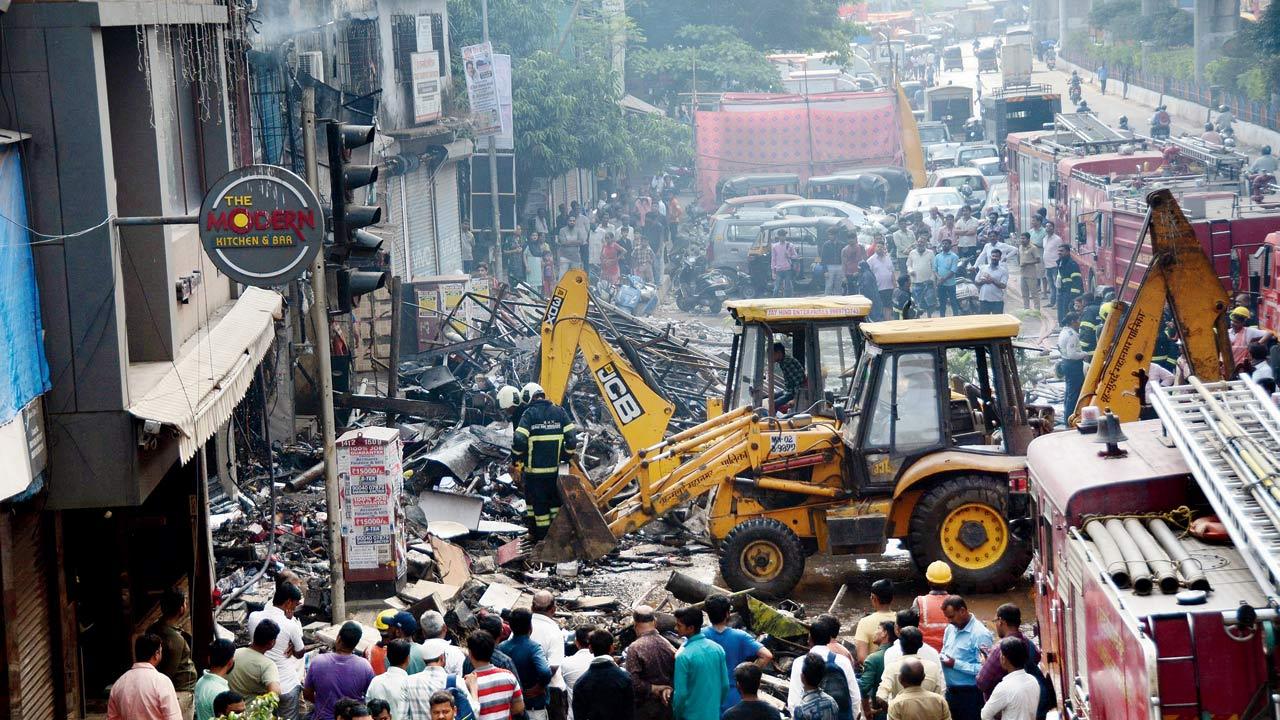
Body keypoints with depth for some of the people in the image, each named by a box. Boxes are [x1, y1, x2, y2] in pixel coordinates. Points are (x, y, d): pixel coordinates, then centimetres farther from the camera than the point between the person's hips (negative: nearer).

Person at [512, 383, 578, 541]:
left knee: (536, 500, 6)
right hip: (554, 467, 4)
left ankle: (540, 534, 10)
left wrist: (517, 455, 1)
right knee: (555, 500, 17)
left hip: (534, 469, -4)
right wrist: (566, 455, 12)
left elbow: (519, 440, -17)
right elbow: (571, 436, 0)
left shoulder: (529, 414, -9)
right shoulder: (559, 412, 2)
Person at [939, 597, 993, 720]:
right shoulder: (951, 628, 10)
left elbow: (984, 668, -24)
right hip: (950, 691, 8)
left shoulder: (981, 634, -17)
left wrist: (956, 664, -22)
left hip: (970, 695, -8)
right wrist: (942, 658, 2)